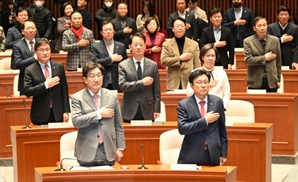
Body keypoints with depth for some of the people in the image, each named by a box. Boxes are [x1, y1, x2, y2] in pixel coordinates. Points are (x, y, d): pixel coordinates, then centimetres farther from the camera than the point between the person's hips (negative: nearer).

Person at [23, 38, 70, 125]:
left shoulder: (59, 67, 6)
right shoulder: (29, 70, -1)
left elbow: (64, 90, 7)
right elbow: (27, 91, -10)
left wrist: (66, 111, 3)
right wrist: (46, 85, -16)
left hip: (58, 114, 2)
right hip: (40, 115, -2)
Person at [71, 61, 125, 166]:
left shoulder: (112, 96, 8)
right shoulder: (77, 98, 0)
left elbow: (118, 125, 11)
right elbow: (76, 121, -15)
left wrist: (120, 148, 8)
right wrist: (99, 114, -15)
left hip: (108, 153, 2)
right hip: (88, 153, -2)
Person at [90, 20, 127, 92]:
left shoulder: (121, 46, 11)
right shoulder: (95, 47, 3)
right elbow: (94, 62, -11)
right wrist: (111, 59, -10)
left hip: (117, 85, 2)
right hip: (102, 84, -2)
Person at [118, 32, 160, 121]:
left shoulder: (153, 65, 5)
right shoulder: (123, 65, 1)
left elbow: (156, 90, 5)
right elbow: (122, 85, -12)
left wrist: (157, 110, 0)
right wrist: (142, 83, -14)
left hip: (147, 111, 1)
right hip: (130, 111, -1)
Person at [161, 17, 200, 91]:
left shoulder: (194, 44, 7)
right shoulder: (167, 44, 7)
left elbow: (197, 65, 7)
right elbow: (163, 61, -5)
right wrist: (180, 58, -10)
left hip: (190, 83, 0)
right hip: (174, 84, 0)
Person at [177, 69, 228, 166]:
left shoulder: (217, 101, 5)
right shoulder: (183, 104, -1)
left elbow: (222, 129, 10)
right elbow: (182, 128, -12)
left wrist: (223, 154, 9)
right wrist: (204, 121, -16)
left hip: (213, 155, 2)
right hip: (191, 156, -2)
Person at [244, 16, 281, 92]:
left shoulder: (275, 40, 8)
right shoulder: (248, 41, 2)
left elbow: (278, 61, 10)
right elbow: (247, 60, -9)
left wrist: (278, 79, 8)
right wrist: (264, 58, -9)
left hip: (271, 81, 2)